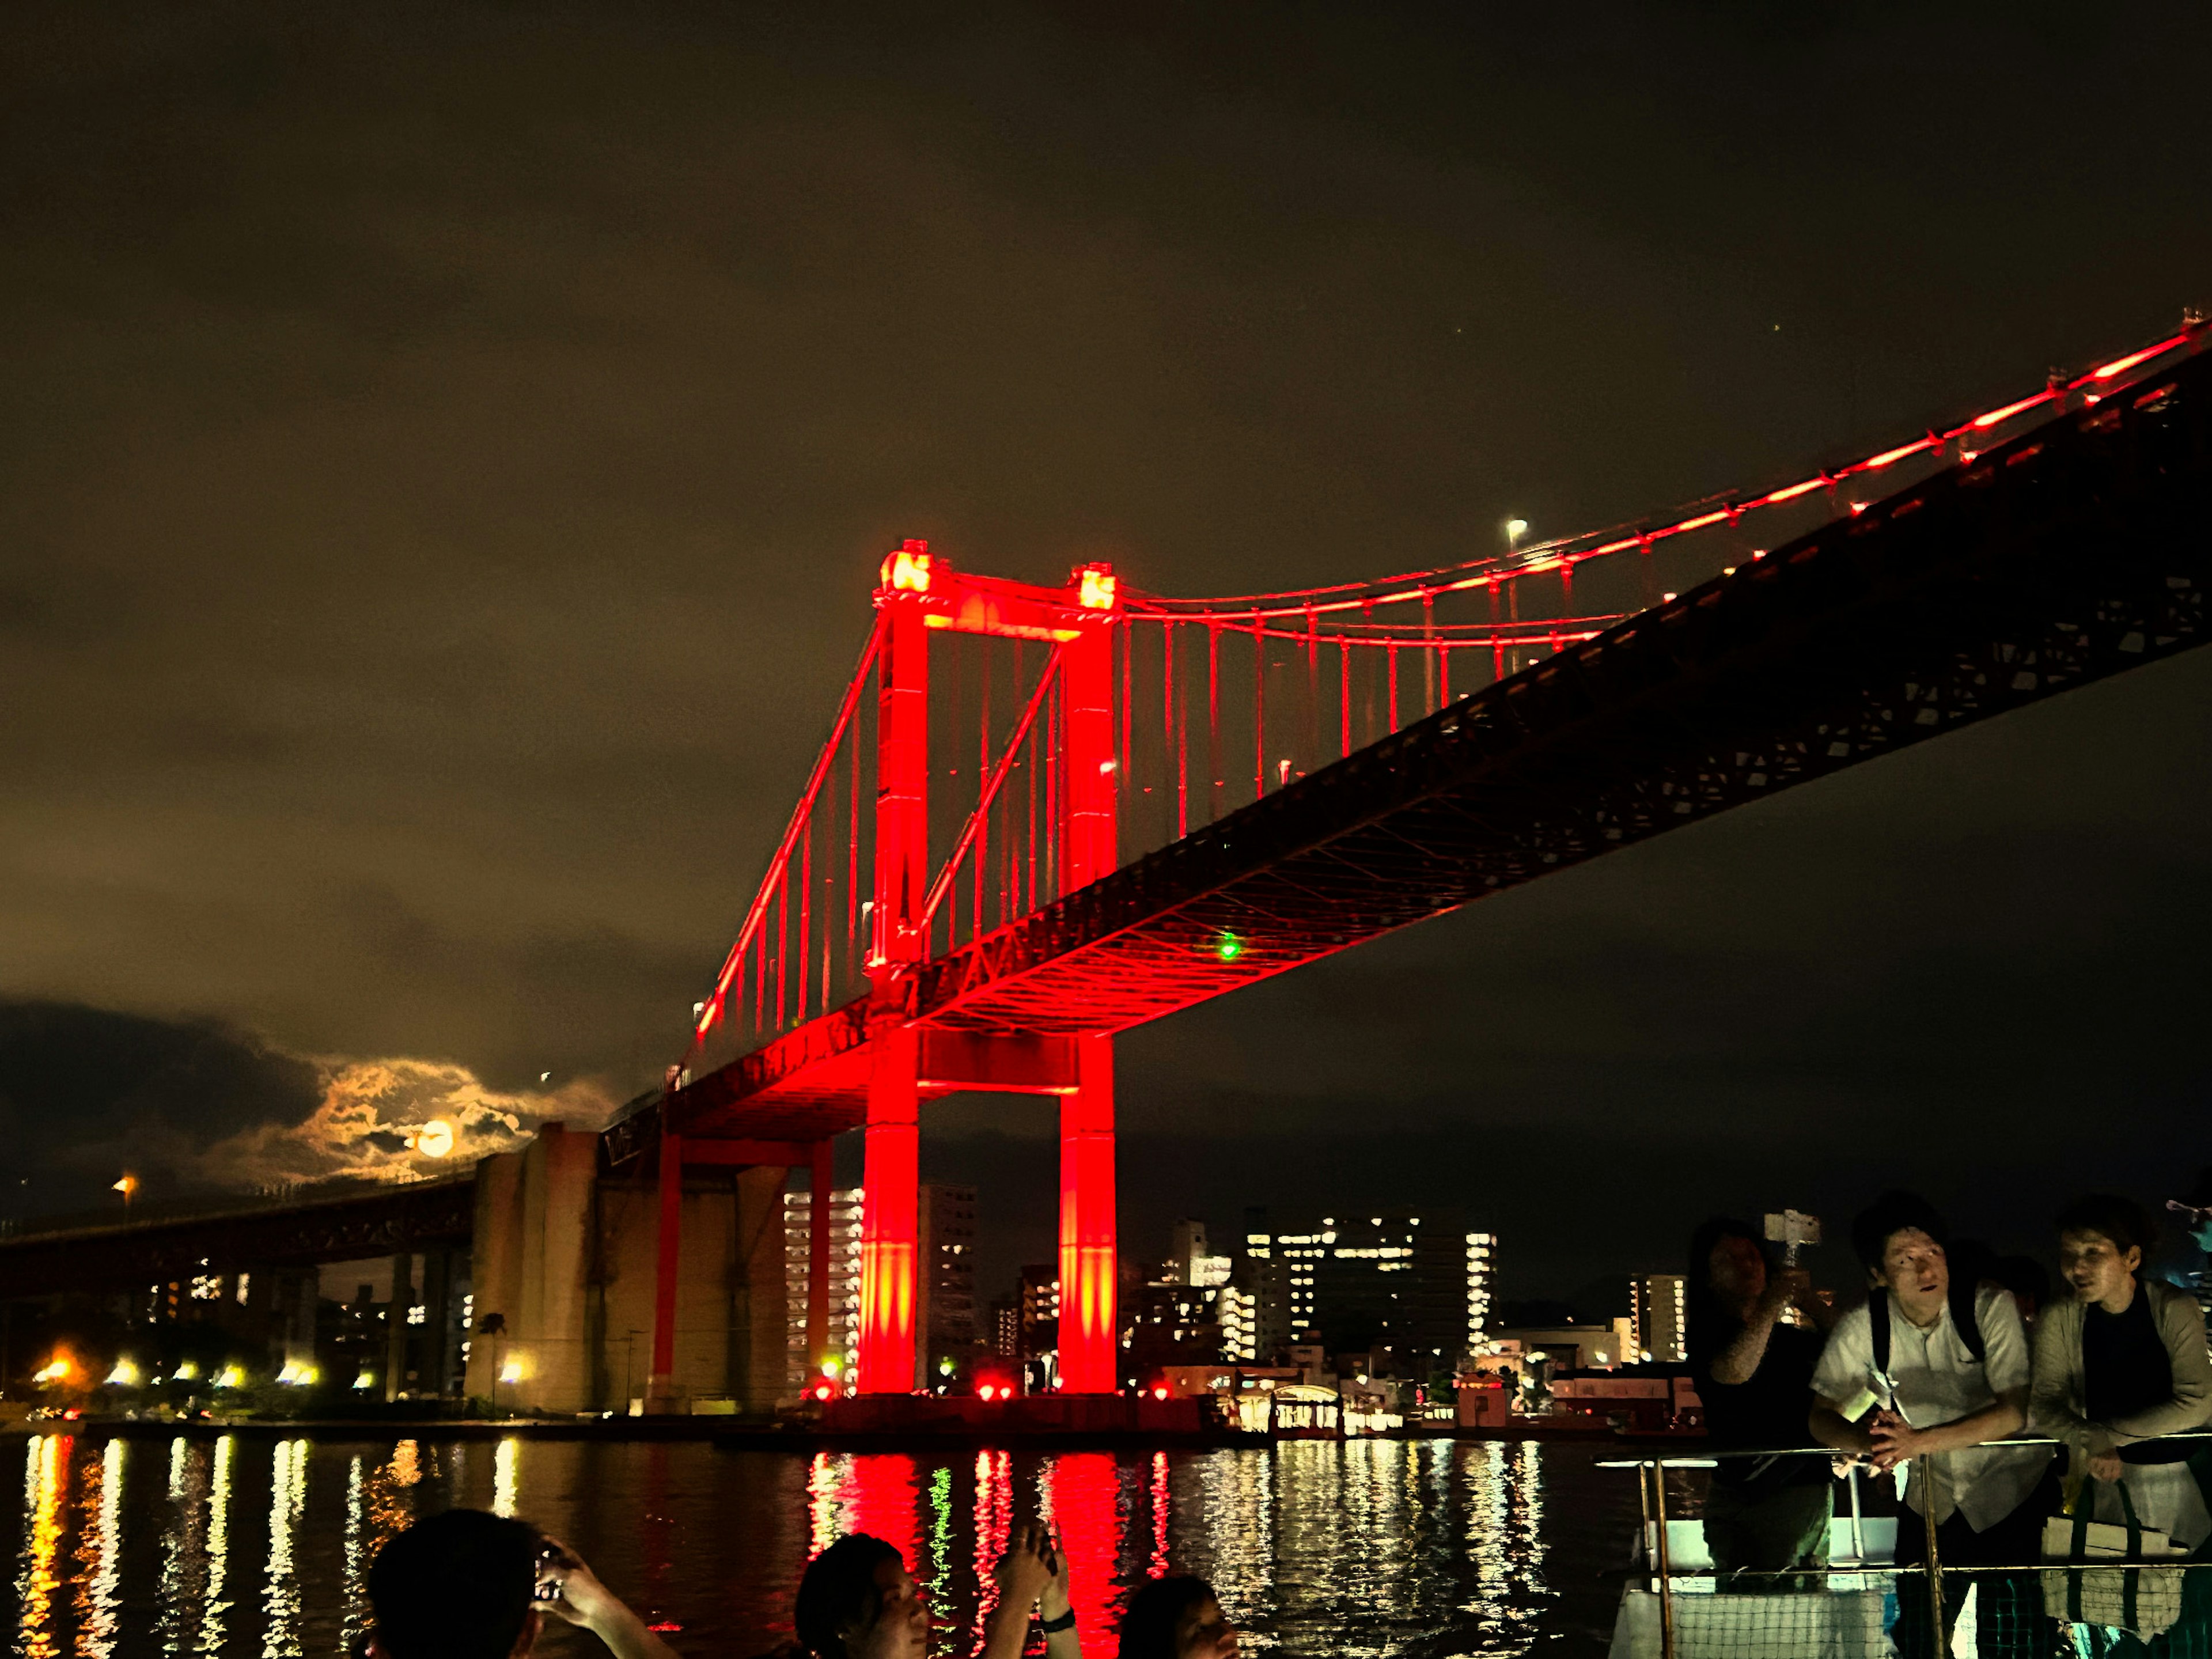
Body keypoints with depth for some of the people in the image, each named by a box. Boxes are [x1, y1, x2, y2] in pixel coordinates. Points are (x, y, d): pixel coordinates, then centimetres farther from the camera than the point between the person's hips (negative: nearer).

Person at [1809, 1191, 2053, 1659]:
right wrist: (1871, 1441, -30)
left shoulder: (1990, 1307, -18)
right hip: (1931, 1502, 3)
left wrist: (1920, 1441, -35)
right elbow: (1822, 1416, -7)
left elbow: (2015, 1411, -23)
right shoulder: (1862, 1328, -10)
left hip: (2012, 1495, -3)